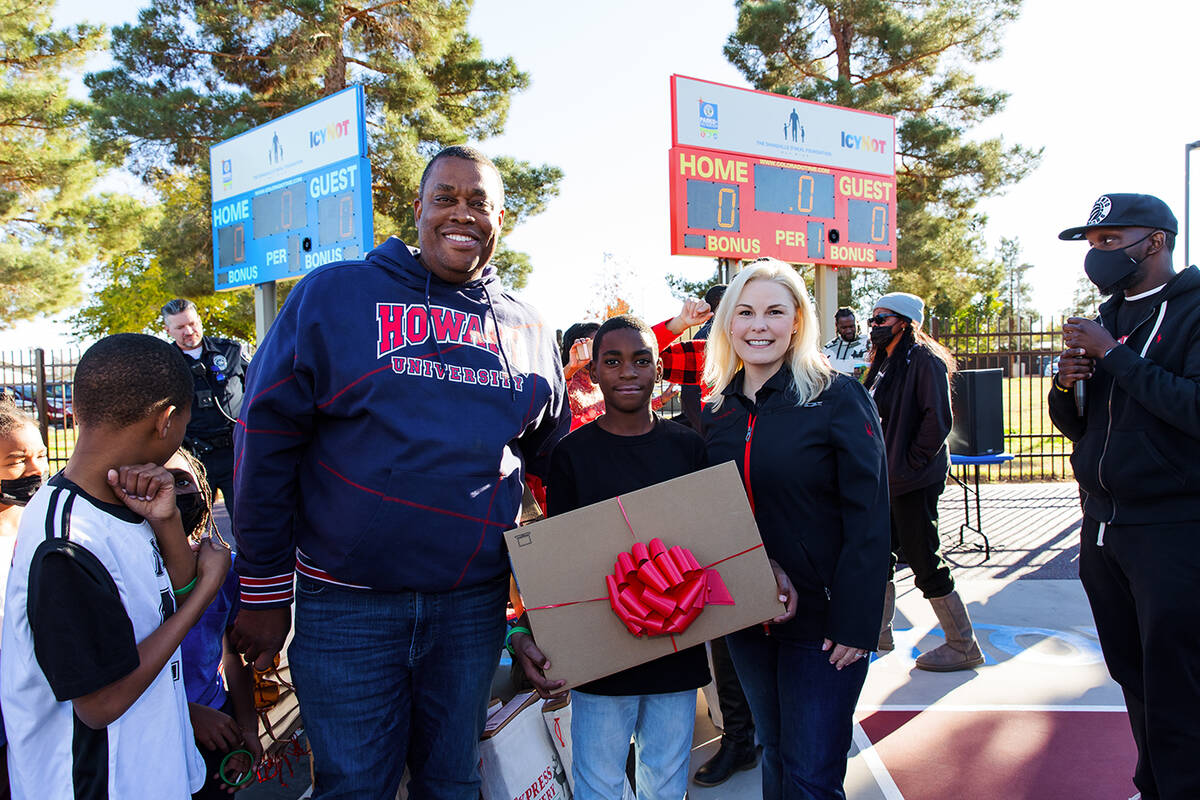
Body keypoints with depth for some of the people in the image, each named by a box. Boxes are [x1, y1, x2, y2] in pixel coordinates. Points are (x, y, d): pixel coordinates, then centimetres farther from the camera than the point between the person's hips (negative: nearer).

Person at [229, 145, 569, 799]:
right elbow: (266, 439, -5)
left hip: (475, 606, 4)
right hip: (347, 606, -3)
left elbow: (552, 460, 17)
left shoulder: (529, 332, 8)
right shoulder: (334, 294, -4)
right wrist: (263, 589, -5)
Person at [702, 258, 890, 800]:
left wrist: (855, 623, -16)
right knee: (775, 755, 19)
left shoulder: (837, 398, -10)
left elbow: (869, 519, -13)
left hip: (821, 614, -4)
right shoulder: (715, 413, 5)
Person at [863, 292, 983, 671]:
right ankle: (880, 631, 29)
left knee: (923, 559, -4)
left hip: (915, 480, -9)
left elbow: (938, 419, -20)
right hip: (886, 476, 9)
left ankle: (964, 646, 9)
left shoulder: (923, 360, -13)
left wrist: (911, 464, -17)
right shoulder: (885, 363, 14)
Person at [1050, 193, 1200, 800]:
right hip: (1104, 529, 7)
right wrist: (1065, 385, -3)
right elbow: (1076, 427, 17)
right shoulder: (1109, 318, 14)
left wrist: (1114, 355, -18)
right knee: (1133, 682, 17)